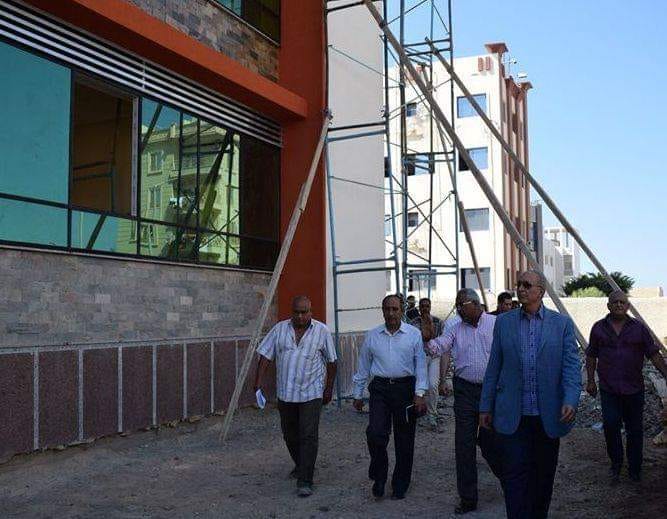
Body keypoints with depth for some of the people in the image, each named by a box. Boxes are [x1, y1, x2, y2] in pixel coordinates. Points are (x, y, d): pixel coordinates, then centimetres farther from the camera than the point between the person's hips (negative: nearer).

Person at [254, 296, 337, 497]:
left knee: (308, 436, -8)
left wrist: (329, 389, 4)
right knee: (290, 435, 17)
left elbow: (331, 361, 3)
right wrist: (259, 381, -8)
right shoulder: (279, 329, 1)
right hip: (285, 393, 4)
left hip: (311, 393, -3)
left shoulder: (321, 331, -3)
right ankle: (300, 466, 40)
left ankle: (305, 481, -3)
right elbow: (265, 356, 2)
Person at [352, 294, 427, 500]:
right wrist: (358, 394, 13)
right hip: (380, 389, 1)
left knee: (404, 440, 7)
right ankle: (379, 476, 13)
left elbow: (420, 366, -1)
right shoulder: (372, 336, 7)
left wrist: (419, 394, -9)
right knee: (375, 433, -12)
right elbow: (363, 367, 13)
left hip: (405, 389, -1)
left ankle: (400, 486, 23)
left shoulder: (414, 334, 1)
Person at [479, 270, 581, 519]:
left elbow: (572, 366, -4)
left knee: (543, 474, 14)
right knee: (514, 474, -2)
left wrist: (571, 401, -19)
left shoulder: (562, 323, 2)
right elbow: (493, 367, 7)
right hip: (512, 415, 0)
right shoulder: (503, 322, 5)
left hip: (548, 415, 0)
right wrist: (486, 406, 6)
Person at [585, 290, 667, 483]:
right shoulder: (599, 328, 5)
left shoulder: (639, 328, 4)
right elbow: (591, 356, 10)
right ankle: (616, 463, 10)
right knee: (610, 425, -8)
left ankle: (634, 469, 20)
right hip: (608, 389, 0)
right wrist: (590, 380, 7)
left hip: (634, 389, 0)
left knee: (635, 429, 7)